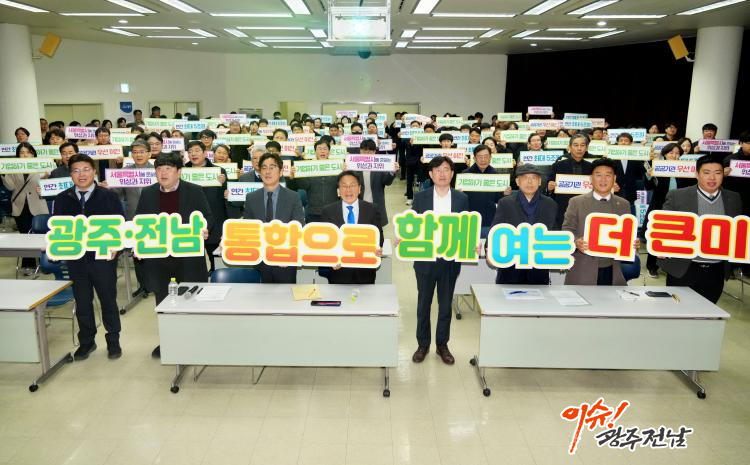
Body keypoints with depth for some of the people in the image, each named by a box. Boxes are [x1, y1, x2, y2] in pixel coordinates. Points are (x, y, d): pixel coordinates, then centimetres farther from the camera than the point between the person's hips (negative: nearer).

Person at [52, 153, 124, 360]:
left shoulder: (109, 196, -4)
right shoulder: (62, 199, 4)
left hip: (103, 258, -2)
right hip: (76, 259, 3)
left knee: (108, 300, 9)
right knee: (82, 302, 12)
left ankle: (113, 341, 24)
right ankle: (86, 342, 28)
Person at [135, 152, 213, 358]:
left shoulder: (195, 191, -2)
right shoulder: (147, 193, 5)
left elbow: (207, 217, 0)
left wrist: (204, 229, -21)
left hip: (187, 256, -3)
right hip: (157, 256, 3)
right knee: (161, 300, 13)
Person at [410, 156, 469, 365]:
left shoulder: (462, 198, 1)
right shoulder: (420, 197, -3)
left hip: (450, 260, 1)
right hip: (425, 260, -1)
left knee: (445, 305, 12)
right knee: (423, 304, 11)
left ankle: (442, 344, 28)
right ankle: (423, 344, 26)